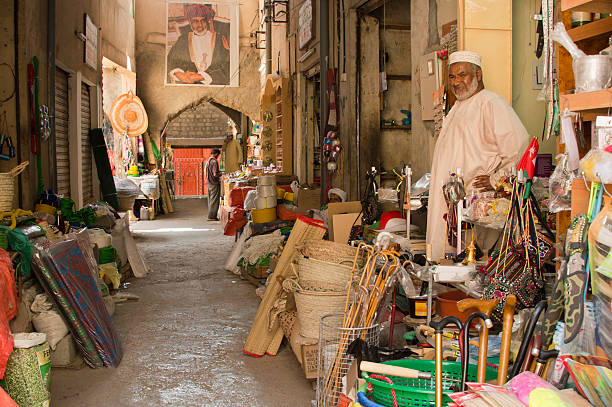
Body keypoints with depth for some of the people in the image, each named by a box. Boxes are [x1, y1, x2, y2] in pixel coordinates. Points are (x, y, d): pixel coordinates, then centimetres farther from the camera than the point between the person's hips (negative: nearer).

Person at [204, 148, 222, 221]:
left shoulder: (206, 160, 11)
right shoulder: (214, 161, -16)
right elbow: (215, 174, -22)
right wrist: (220, 174, -1)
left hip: (208, 183, 9)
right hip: (214, 183, -9)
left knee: (210, 200, 13)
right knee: (214, 200, -3)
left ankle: (211, 215, 16)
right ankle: (211, 216, -3)